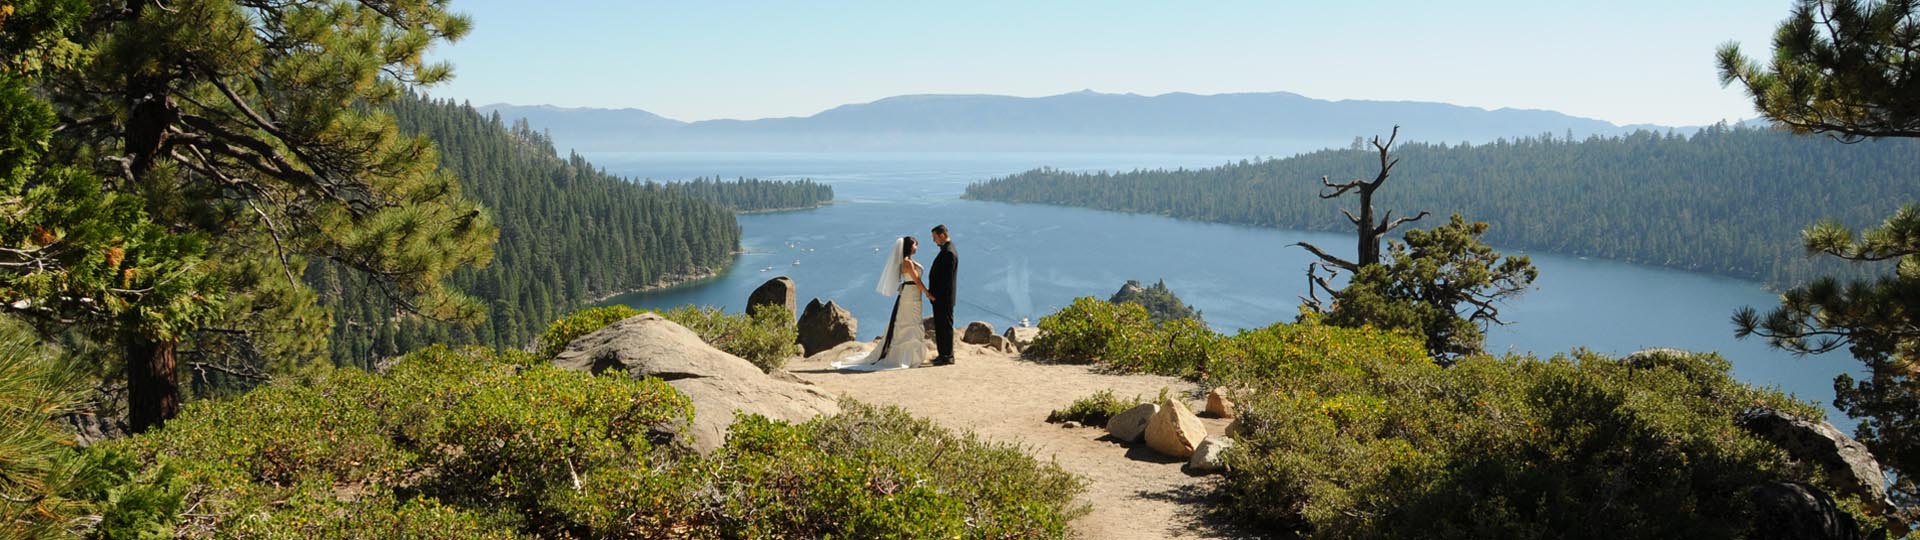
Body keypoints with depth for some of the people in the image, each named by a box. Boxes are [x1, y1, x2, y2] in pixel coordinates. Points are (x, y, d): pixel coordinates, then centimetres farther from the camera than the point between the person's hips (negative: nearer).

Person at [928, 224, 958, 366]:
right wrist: (933, 293, 16)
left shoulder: (949, 252, -19)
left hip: (943, 297, -10)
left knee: (945, 326, -4)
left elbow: (946, 277, -22)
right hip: (941, 297, 10)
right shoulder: (947, 250, 14)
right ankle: (944, 354, 21)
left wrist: (935, 295, -18)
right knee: (940, 326, 15)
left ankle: (947, 356, 1)